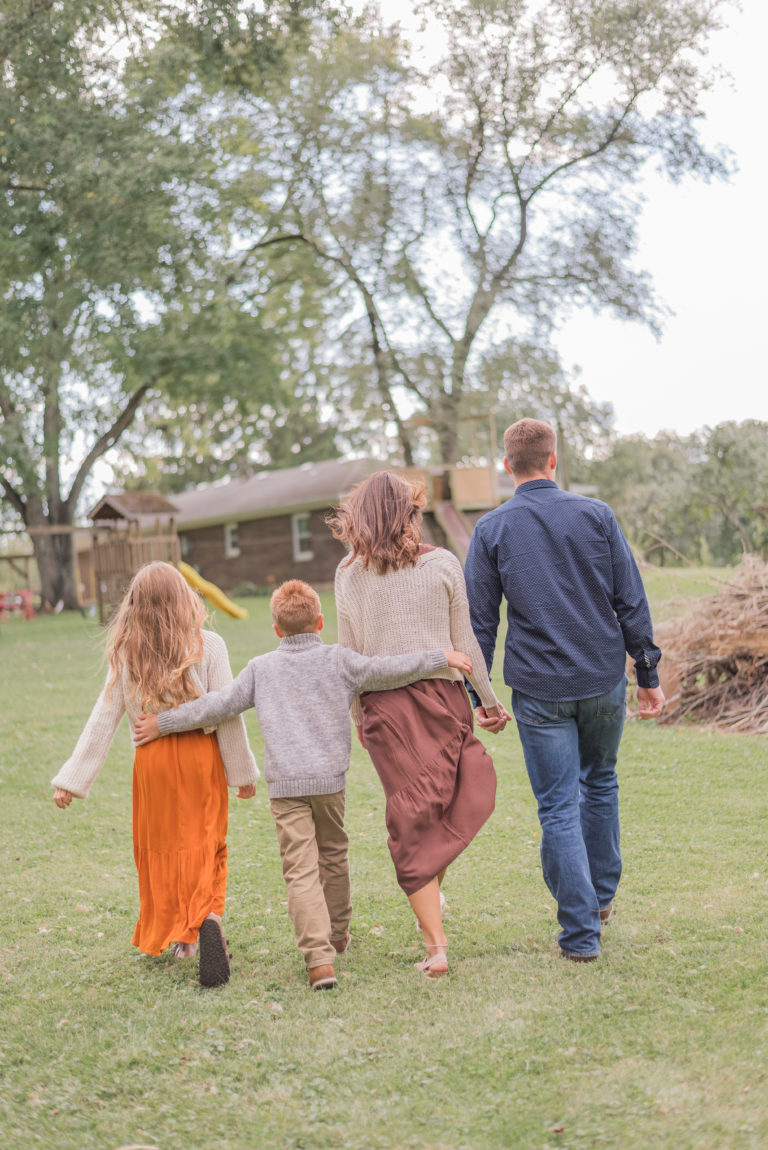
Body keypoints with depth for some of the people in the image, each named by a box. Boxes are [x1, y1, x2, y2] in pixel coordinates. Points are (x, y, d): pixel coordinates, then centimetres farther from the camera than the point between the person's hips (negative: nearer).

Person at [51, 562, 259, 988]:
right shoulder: (207, 646, -8)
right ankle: (208, 918, -21)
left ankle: (175, 936, 27)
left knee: (161, 846, 17)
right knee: (205, 846, 4)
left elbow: (103, 719, -2)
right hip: (201, 756, -2)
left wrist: (72, 780, 2)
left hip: (153, 760, 2)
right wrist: (242, 771, 2)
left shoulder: (126, 655, -2)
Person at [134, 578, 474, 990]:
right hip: (329, 778, 1)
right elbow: (386, 672, -2)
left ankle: (320, 959, -18)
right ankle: (337, 936, 38)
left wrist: (163, 723, 12)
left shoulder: (260, 668, 7)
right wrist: (441, 658, 6)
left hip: (285, 784, -1)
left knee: (301, 871, -6)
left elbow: (218, 706, 4)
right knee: (333, 856, 22)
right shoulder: (337, 659, 4)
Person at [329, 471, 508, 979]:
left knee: (413, 822, 5)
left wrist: (358, 717, 18)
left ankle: (437, 945, 2)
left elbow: (350, 655, 6)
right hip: (441, 697, -1)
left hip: (383, 708, 1)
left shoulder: (349, 575, 1)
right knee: (466, 792, 23)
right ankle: (432, 891, 13)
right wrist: (490, 699, 13)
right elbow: (465, 644, 1)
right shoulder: (442, 564, -2)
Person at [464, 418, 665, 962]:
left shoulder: (491, 530, -3)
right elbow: (632, 602, -1)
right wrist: (648, 676, 6)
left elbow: (480, 621, -1)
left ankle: (581, 932, 3)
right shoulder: (596, 515, -1)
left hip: (539, 691, -2)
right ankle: (602, 896, 35)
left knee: (559, 807, 3)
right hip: (604, 679, 2)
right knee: (600, 783, 23)